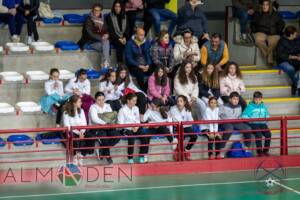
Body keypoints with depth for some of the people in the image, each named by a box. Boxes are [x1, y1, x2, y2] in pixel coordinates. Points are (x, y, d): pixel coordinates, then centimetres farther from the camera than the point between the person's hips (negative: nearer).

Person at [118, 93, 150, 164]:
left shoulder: (136, 108, 12)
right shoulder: (122, 110, -6)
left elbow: (138, 120, 13)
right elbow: (120, 123, -10)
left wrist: (136, 127, -8)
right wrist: (131, 128, -16)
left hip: (135, 129, 5)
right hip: (126, 129, -5)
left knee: (145, 137, -21)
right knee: (131, 137, -36)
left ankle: (141, 157, -14)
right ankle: (130, 159, -30)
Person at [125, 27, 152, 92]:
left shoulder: (146, 43, 8)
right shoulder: (130, 44, -4)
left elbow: (149, 55, 6)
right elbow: (129, 58, -9)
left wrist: (148, 65, -13)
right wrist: (139, 66, -18)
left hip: (146, 65, 3)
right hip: (134, 66, -3)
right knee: (139, 72, -29)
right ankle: (143, 91, -16)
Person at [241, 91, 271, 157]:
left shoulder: (263, 106, 17)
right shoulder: (250, 106, 2)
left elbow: (267, 115, 26)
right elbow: (244, 116, -5)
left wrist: (266, 119, 6)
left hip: (262, 124, 4)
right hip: (253, 124, -4)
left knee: (268, 134, -21)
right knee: (258, 134, -32)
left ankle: (265, 150, -8)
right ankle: (259, 151, -22)